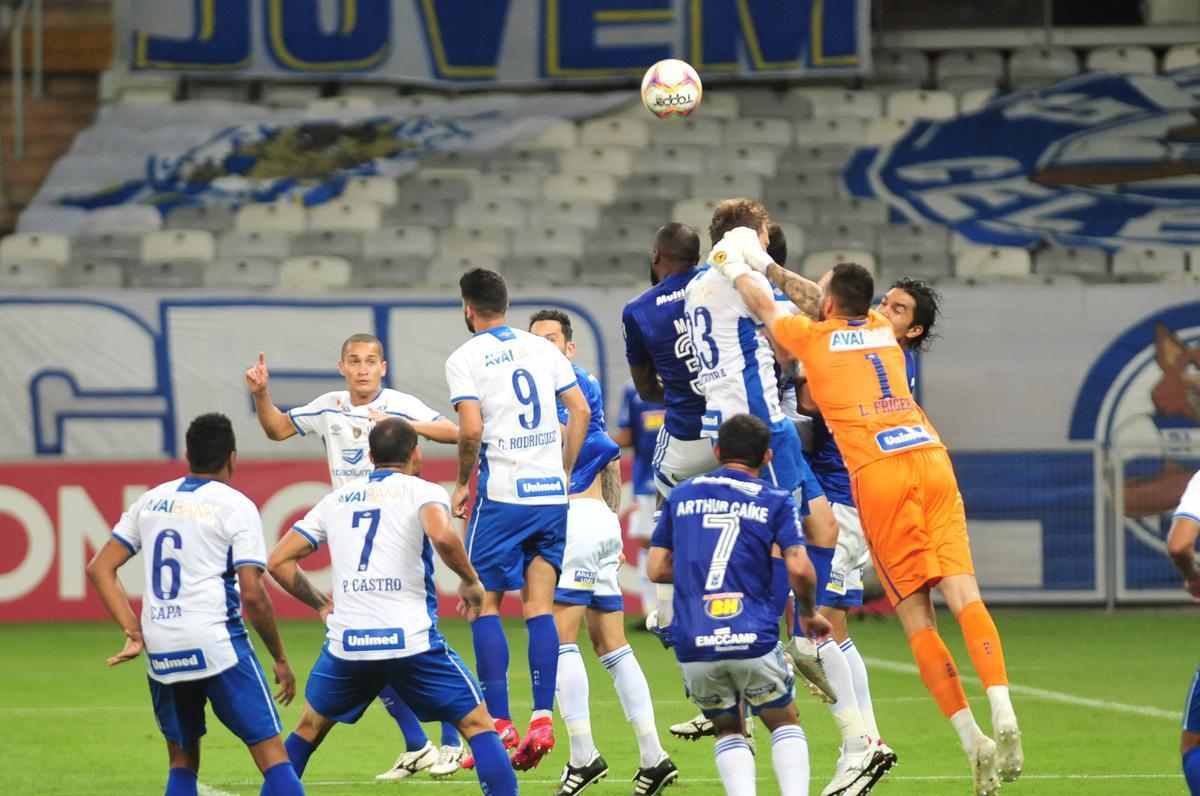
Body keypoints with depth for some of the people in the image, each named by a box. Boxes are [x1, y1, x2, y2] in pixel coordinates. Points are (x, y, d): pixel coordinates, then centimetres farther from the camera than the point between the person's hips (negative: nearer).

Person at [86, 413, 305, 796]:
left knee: (182, 763, 17)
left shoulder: (151, 501, 13)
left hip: (160, 650, 5)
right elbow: (252, 594, -9)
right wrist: (281, 659, 1)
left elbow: (99, 568, 11)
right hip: (217, 644, -5)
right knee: (273, 756, -4)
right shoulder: (236, 507, -3)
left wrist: (134, 632, 8)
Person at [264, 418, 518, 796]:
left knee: (308, 730, 24)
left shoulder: (336, 499, 17)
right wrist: (470, 581, -3)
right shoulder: (423, 492, 4)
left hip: (346, 644, 3)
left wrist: (321, 604, 26)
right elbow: (442, 536, -19)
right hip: (411, 640, -3)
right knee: (478, 725, 7)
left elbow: (278, 561, 16)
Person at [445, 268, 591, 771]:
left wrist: (462, 482, 1)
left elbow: (471, 429, -14)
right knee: (540, 607, 5)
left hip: (501, 494, -4)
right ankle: (543, 720, -5)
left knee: (484, 603, 4)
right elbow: (581, 412, 7)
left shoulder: (464, 359, -3)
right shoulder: (543, 349, 11)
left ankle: (499, 724, -2)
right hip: (552, 494, 4)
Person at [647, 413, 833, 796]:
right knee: (785, 723, 19)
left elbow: (657, 569, 14)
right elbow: (799, 569, -6)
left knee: (728, 731, 21)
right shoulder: (775, 501, 5)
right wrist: (809, 614, 12)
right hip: (753, 641, -2)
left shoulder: (681, 495, 14)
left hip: (693, 645, 2)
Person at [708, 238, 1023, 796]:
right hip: (930, 456, 4)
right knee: (963, 593, -8)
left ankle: (973, 741, -13)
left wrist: (738, 270, 50)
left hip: (877, 472, -4)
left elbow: (764, 308, 31)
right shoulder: (882, 330, 24)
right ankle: (1005, 722, -27)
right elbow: (815, 302, 44)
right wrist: (766, 265, 54)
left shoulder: (814, 338, 11)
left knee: (917, 617, -3)